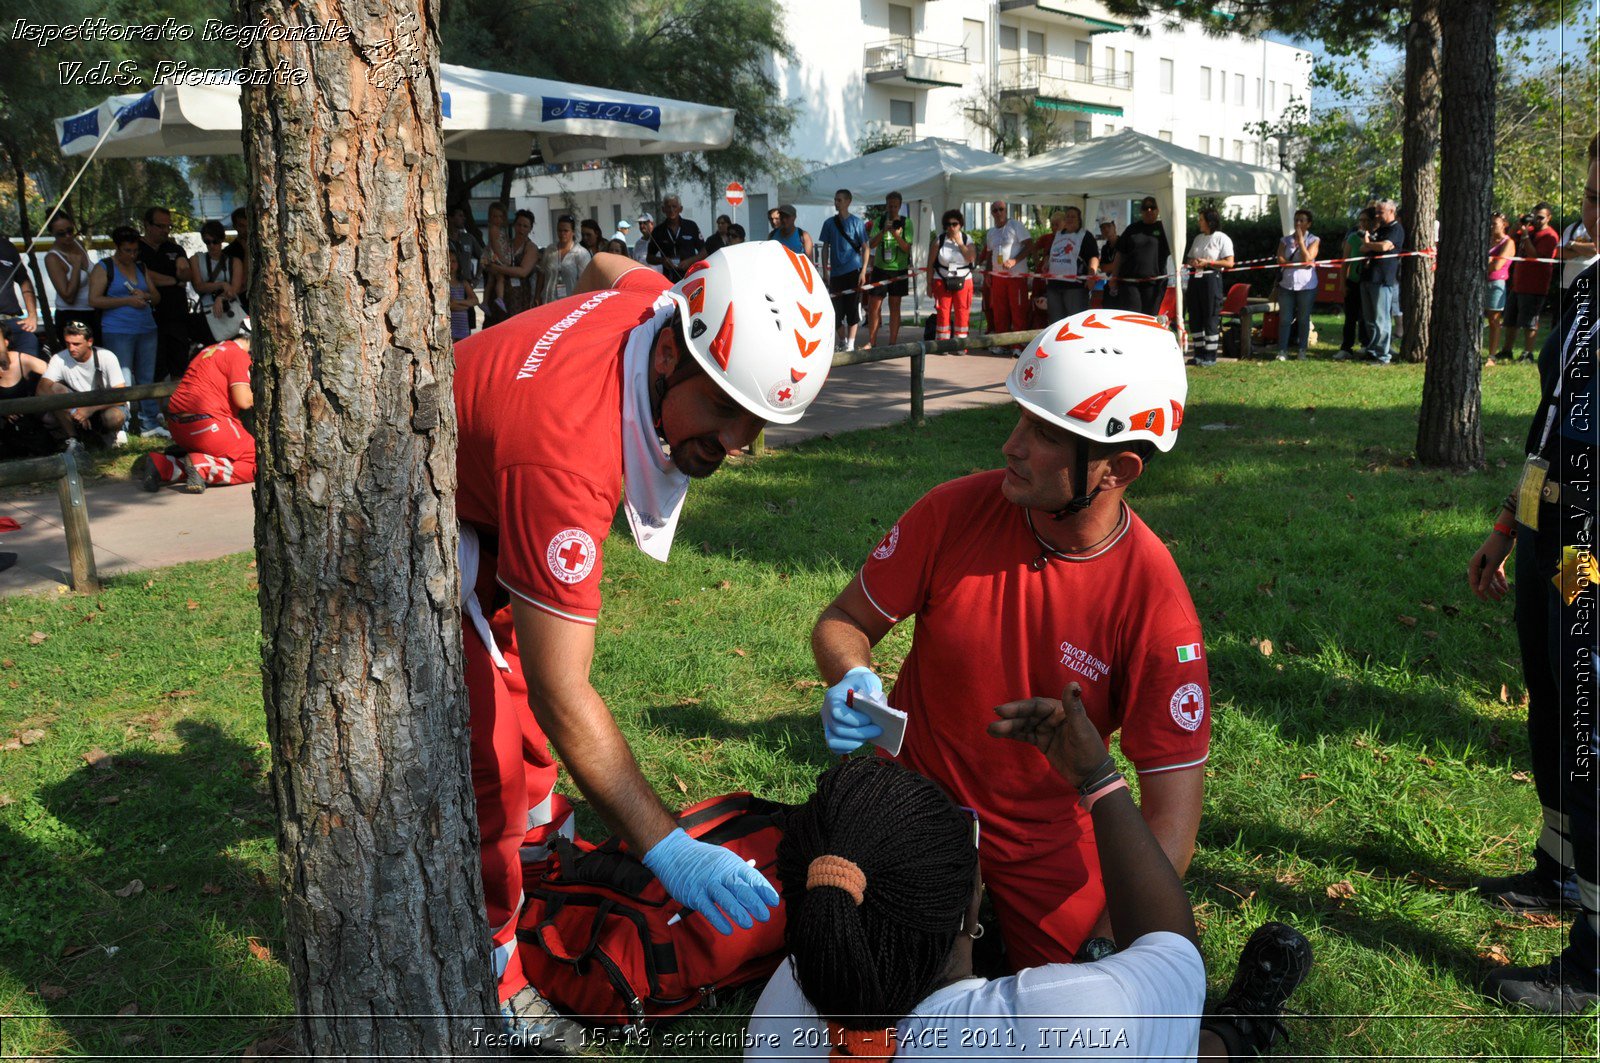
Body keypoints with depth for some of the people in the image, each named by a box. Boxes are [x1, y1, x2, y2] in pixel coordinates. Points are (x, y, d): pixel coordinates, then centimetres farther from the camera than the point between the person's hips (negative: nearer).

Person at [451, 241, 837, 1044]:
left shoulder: (656, 300, -20)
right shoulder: (566, 455, -43)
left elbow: (603, 265, 9)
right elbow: (561, 695, -39)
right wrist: (668, 849, -38)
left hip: (475, 498, 9)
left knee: (515, 687, 24)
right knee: (483, 752, -6)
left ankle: (540, 843, 49)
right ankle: (491, 987, 14)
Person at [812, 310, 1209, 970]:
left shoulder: (1155, 604, -22)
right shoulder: (955, 512, -18)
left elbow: (1173, 802, -19)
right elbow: (845, 621, -5)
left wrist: (1110, 946, -29)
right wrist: (853, 683, -28)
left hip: (1046, 838, 0)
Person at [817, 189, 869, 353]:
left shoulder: (857, 222, -1)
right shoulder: (829, 223, 7)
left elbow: (865, 248, -1)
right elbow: (826, 247, 12)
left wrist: (863, 271, -9)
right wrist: (825, 271, 6)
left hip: (853, 271, -3)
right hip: (836, 272, 3)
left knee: (852, 309, -2)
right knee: (837, 309, 6)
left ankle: (850, 343, 2)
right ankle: (843, 339, 22)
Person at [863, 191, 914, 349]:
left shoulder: (906, 223, 0)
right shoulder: (879, 221, 4)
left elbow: (907, 248, -7)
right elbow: (871, 244, -6)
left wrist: (896, 235, -25)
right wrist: (883, 231, -22)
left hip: (898, 270, -1)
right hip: (880, 269, 1)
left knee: (895, 307, 3)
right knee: (873, 306, 1)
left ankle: (892, 343, 7)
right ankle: (871, 341, 13)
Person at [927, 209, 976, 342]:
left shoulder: (967, 240, 4)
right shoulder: (938, 240, 0)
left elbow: (971, 258, -13)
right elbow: (930, 263, 0)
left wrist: (959, 243, -14)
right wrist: (929, 284, -3)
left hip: (963, 281, 1)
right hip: (942, 281, -1)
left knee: (962, 313, 1)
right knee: (943, 313, -2)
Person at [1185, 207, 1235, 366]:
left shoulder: (1222, 238, -4)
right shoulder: (1198, 238, 17)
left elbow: (1229, 263, -10)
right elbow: (1189, 258, 22)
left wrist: (1208, 262, -17)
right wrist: (1192, 262, -3)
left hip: (1211, 279, -7)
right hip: (1195, 279, 7)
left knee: (1211, 318, -5)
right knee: (1194, 318, 7)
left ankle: (1210, 356, -1)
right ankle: (1199, 353, 16)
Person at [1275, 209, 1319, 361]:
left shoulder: (1314, 240, 4)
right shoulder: (1285, 240, 9)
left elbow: (1307, 258, -12)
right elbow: (1281, 260, -4)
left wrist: (1300, 239, -9)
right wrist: (1300, 264, -13)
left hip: (1306, 285, -2)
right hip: (1286, 284, 2)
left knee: (1303, 319, 3)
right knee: (1285, 319, -1)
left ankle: (1301, 351, 8)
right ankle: (1282, 351, 2)